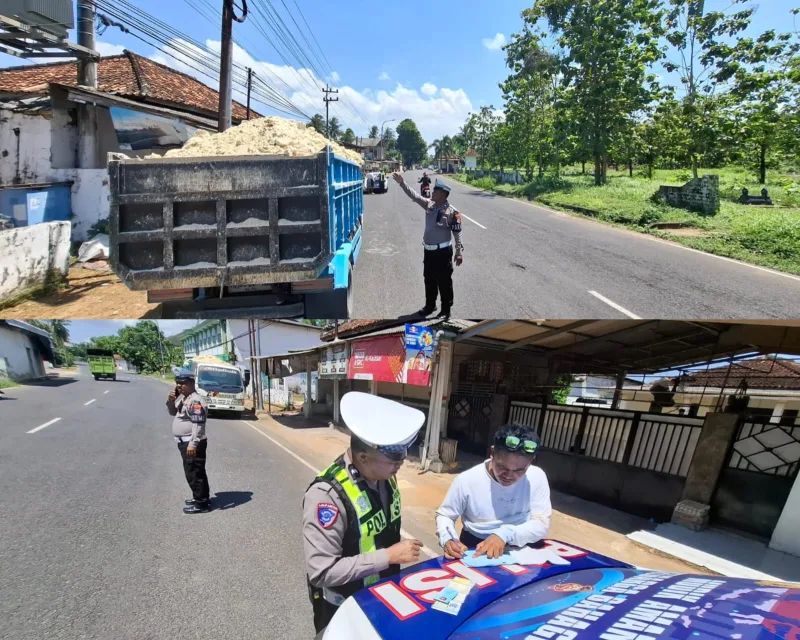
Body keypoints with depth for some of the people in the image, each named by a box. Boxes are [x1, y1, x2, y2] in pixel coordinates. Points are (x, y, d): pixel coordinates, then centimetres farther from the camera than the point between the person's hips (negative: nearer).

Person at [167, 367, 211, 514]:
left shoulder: (195, 401, -21)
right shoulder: (182, 397, 12)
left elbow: (198, 424, -26)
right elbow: (173, 412, 23)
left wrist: (193, 444, -29)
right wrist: (171, 400, 3)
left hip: (192, 443, -10)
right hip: (184, 442, 10)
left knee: (194, 473, -5)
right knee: (194, 472, 20)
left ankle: (201, 503, 3)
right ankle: (200, 497, 32)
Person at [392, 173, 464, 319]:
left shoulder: (452, 212, -15)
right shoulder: (429, 204, 2)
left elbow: (457, 233, -13)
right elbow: (414, 196, 4)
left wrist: (459, 252, -15)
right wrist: (402, 183, -5)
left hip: (443, 251, -7)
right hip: (428, 250, 7)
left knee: (444, 282, 3)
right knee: (429, 280, 18)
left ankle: (446, 310, 15)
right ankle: (430, 305, 34)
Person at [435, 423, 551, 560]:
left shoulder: (537, 478, -11)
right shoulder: (466, 480, -13)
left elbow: (542, 524, -10)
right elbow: (444, 515, -1)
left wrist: (505, 534, -25)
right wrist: (448, 539, -20)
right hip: (474, 549, 0)